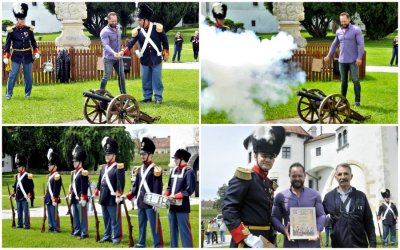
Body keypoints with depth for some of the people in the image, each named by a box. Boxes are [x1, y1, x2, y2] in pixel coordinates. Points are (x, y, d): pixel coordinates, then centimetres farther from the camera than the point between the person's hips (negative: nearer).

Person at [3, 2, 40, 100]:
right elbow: (7, 44, -2)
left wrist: (36, 52, 0)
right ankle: (8, 94, 4)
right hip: (16, 56, -2)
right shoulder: (12, 30, -6)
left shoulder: (29, 29, 1)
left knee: (28, 75, 6)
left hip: (27, 55, 2)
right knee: (13, 75, -4)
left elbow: (33, 41, 10)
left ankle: (28, 93, 17)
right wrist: (6, 57, -6)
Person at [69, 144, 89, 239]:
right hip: (74, 199, 9)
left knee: (82, 216, -4)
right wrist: (70, 195, 20)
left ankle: (84, 233, -2)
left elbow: (84, 187, -17)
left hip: (80, 199, -9)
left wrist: (83, 198, -20)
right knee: (75, 216, 14)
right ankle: (77, 231, 22)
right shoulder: (73, 172, 14)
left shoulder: (83, 173, -13)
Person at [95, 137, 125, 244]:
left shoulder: (118, 167, -10)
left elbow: (120, 183, -17)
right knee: (106, 219, 14)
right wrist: (96, 193, 22)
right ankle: (107, 236, 22)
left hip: (113, 198, -8)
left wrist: (119, 195, -23)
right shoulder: (103, 167, 15)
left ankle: (116, 237, 3)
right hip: (103, 198, 8)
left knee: (115, 219, -2)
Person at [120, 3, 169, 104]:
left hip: (156, 58, -3)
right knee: (145, 79, 6)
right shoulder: (137, 31, -4)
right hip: (144, 60, 3)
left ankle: (158, 97, 7)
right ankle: (147, 97, 15)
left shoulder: (157, 27, -9)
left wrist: (166, 53, -1)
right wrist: (123, 52, -26)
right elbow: (131, 42, -12)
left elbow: (164, 40, -1)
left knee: (156, 79, 1)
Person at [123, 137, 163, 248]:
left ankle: (158, 246, -1)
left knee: (154, 226, -4)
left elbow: (158, 187, -13)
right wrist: (127, 196, 7)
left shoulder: (155, 169, -10)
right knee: (141, 225, 15)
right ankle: (141, 244, 24)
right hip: (140, 203, 8)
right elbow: (136, 185, 18)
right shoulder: (140, 169, 13)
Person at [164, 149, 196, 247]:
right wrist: (165, 195, 1)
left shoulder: (189, 171, -10)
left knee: (184, 231, -6)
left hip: (182, 206, -8)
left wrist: (175, 196, -20)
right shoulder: (173, 170, 13)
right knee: (173, 230, 12)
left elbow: (189, 190, -15)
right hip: (172, 206, 8)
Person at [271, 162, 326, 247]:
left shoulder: (314, 195, 9)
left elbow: (321, 215, 7)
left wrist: (318, 230, -13)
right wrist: (283, 229, -14)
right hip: (291, 243, 0)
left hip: (311, 242, 0)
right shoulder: (281, 196, 8)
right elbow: (275, 217, 7)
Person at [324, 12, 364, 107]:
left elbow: (360, 44, -9)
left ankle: (357, 101, -3)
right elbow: (334, 44, 23)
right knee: (343, 81, 9)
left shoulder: (356, 30, -5)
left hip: (353, 61, -5)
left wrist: (360, 57, -17)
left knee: (355, 80, -6)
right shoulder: (338, 31, 11)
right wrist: (329, 56, 21)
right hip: (342, 61, 5)